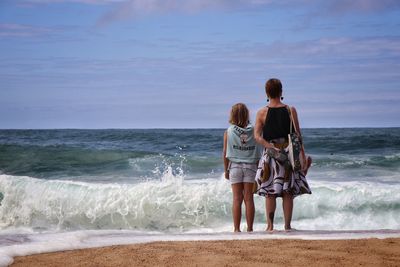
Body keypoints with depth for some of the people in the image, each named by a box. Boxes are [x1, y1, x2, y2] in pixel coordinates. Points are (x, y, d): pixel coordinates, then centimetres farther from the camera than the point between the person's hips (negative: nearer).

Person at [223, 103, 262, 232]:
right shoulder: (254, 131, -1)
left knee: (237, 199, 2)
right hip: (251, 166, 0)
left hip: (235, 167, 0)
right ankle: (250, 228, 4)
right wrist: (257, 168, 10)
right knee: (249, 198, 3)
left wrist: (226, 170, 10)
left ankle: (237, 228, 2)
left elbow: (225, 153, 1)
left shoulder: (228, 132, -1)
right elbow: (258, 153, 1)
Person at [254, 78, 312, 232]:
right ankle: (287, 225, 4)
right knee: (288, 193, 4)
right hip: (289, 155, 0)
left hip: (269, 156, 0)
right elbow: (298, 136, -1)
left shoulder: (262, 113, 0)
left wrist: (271, 147, -15)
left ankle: (270, 225, 4)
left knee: (270, 193, 6)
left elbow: (257, 136, -11)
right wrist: (303, 156, 3)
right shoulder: (290, 111, -1)